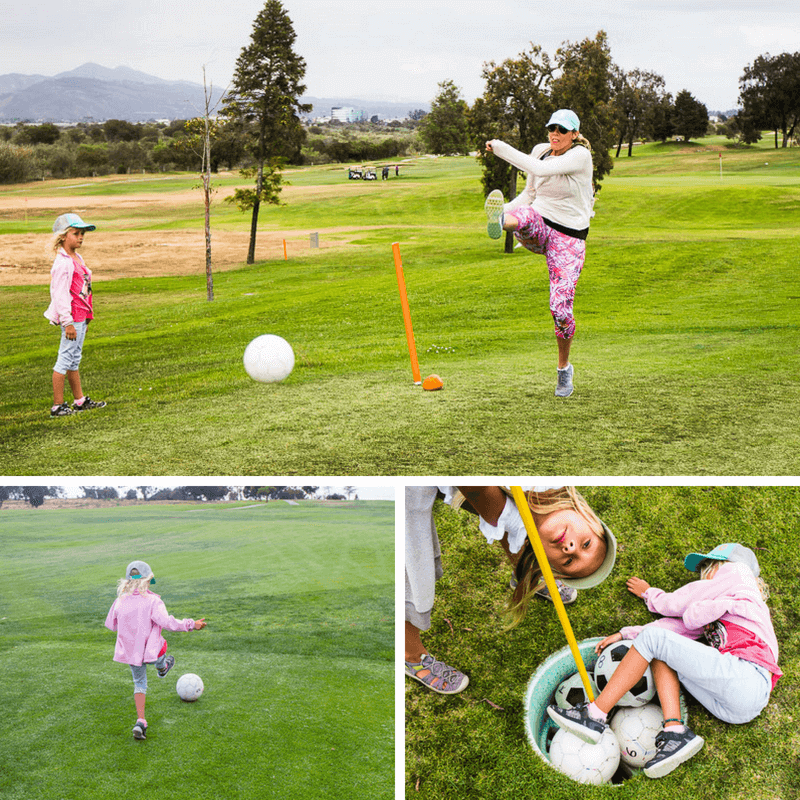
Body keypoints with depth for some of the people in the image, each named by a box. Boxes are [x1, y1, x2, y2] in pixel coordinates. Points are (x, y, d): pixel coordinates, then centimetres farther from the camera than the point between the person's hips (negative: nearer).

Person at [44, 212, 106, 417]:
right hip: (72, 318, -10)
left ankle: (80, 401, 24)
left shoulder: (76, 258, 13)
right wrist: (68, 322, -21)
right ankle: (57, 405, 2)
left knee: (74, 359, 16)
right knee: (65, 358, -4)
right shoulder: (63, 263, -17)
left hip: (81, 316, 10)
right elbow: (60, 294, -20)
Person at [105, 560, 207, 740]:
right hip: (151, 651, -4)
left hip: (130, 650, 4)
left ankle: (140, 721, 8)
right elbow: (167, 622, -30)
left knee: (139, 683, 18)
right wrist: (191, 625, -22)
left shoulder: (120, 601, -5)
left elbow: (110, 624, 7)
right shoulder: (152, 601, -20)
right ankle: (162, 668, 67)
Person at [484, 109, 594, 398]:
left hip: (569, 239, -3)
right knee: (526, 214, -36)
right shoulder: (540, 150, 7)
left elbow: (539, 169, -26)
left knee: (561, 309, -9)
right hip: (537, 229, 4)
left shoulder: (581, 155, -12)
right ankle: (500, 222, -75)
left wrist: (500, 147, -22)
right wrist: (505, 211, -1)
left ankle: (564, 368, 15)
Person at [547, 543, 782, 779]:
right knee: (660, 655, 4)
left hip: (746, 677, -8)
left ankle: (595, 717, -11)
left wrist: (647, 592, 35)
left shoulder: (736, 575, 15)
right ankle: (675, 732, -17)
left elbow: (672, 604, 15)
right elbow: (681, 624, 22)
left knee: (653, 639, -11)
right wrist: (626, 634, 15)